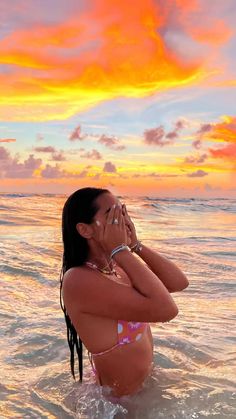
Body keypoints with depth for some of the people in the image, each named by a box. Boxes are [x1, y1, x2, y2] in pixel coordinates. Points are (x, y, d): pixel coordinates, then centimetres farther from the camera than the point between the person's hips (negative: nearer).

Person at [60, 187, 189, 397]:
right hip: (125, 403, -7)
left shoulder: (116, 266, -4)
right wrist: (120, 249, -31)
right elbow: (165, 309, -38)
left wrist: (135, 244, -16)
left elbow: (179, 282, -7)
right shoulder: (79, 280, -31)